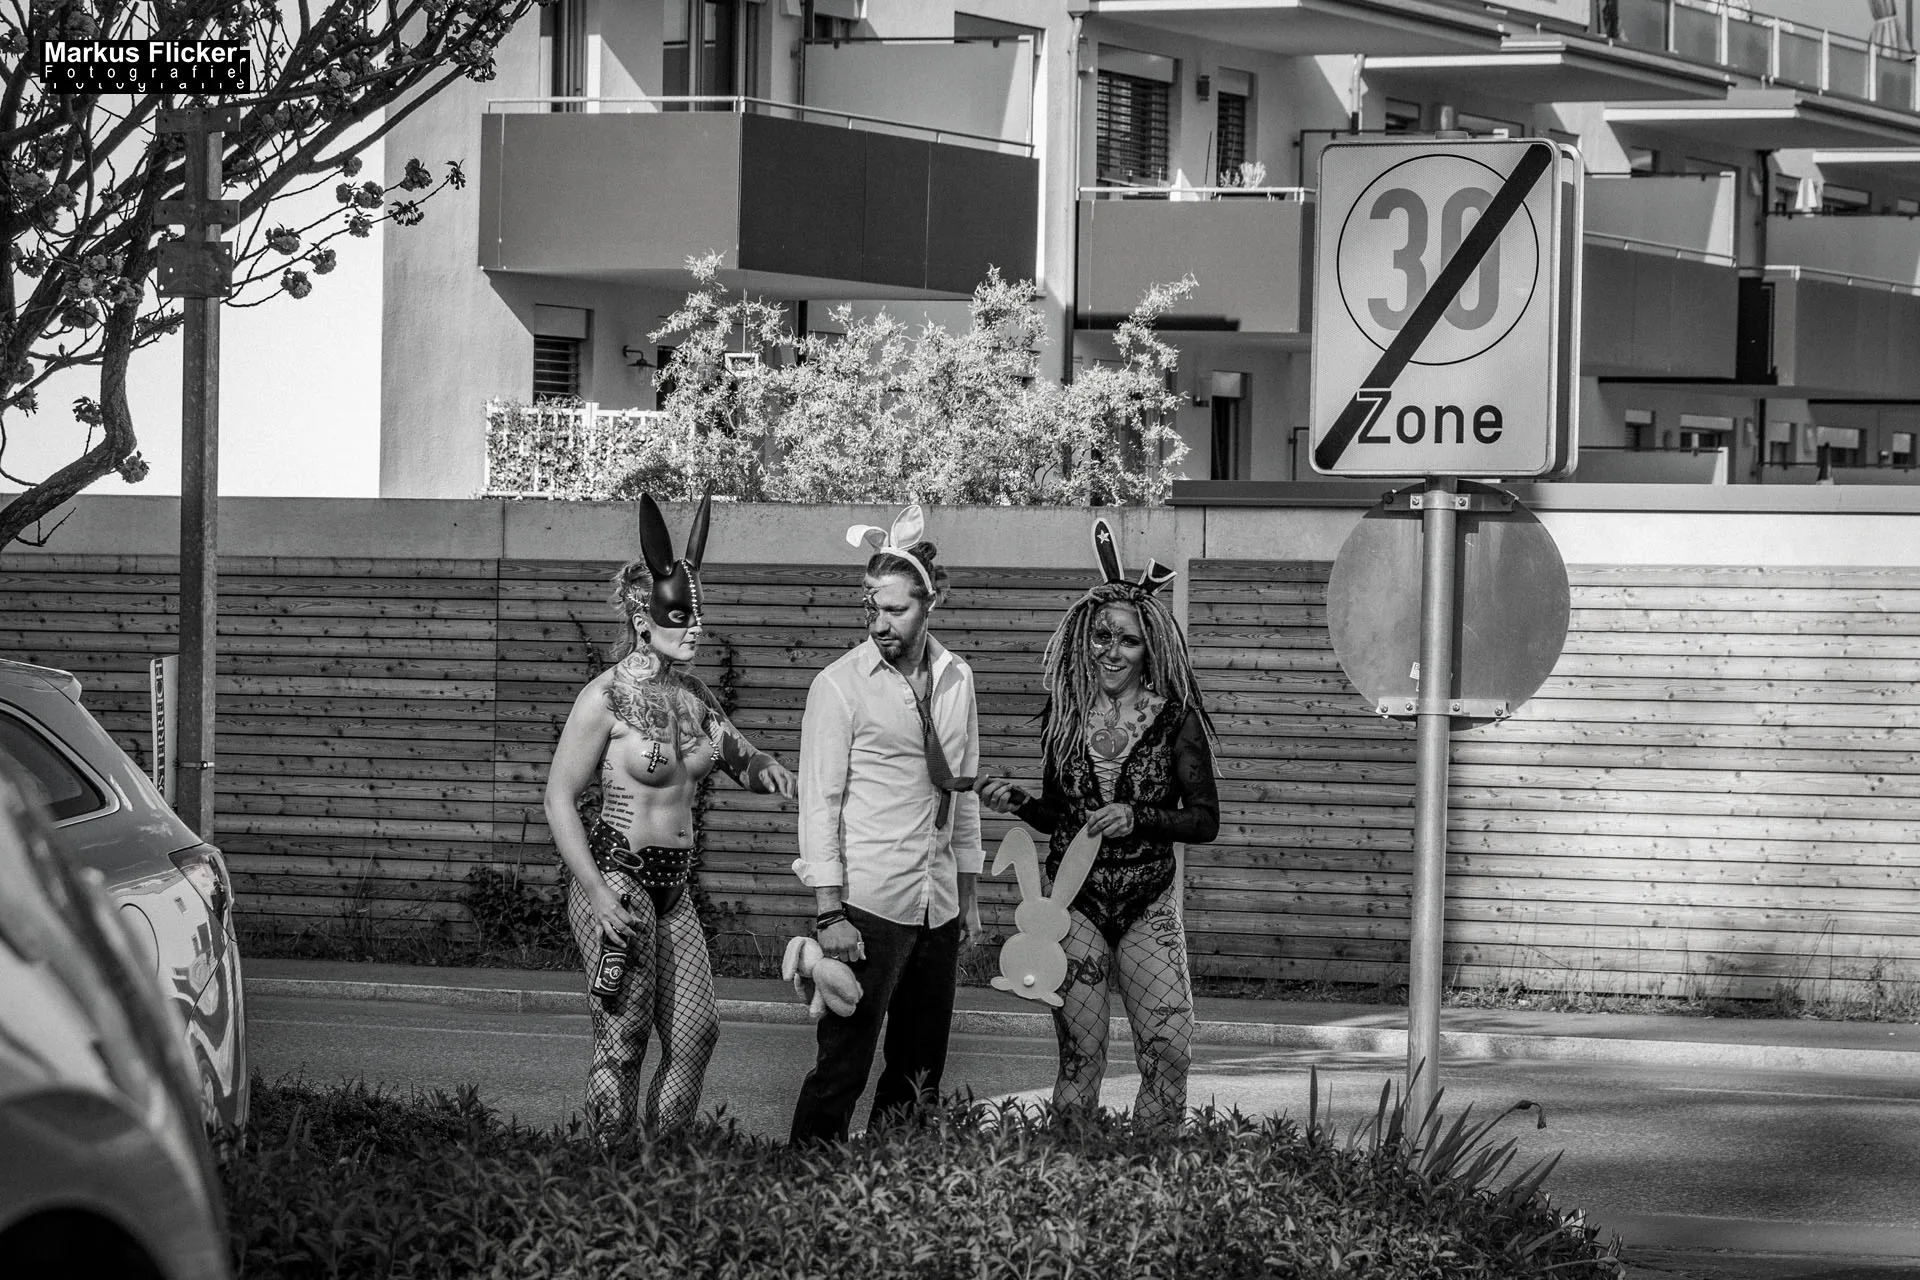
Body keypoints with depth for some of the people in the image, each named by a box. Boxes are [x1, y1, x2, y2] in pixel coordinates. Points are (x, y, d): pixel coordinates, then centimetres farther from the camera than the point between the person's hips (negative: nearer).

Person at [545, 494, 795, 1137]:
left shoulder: (694, 695, 9)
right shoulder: (606, 698, -11)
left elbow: (740, 759, 23)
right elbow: (559, 800, -10)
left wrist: (765, 768, -3)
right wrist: (597, 894, -17)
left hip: (673, 886, 7)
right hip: (616, 875, -7)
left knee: (695, 1033, 1)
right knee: (623, 1041, -6)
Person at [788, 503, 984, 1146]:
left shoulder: (956, 679, 10)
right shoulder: (840, 685, -7)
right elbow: (819, 800, -8)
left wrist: (968, 894, 17)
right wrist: (829, 913, -13)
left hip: (937, 902, 6)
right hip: (867, 902, -6)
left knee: (920, 1069, 8)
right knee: (842, 1066, -8)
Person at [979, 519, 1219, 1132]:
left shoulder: (1175, 718, -5)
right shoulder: (1064, 713, 4)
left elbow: (1205, 820, -5)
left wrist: (1139, 819, -19)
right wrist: (1017, 803, -5)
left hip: (1148, 902, -2)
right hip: (1074, 898, 2)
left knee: (1168, 1048, -7)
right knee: (1078, 1052, 2)